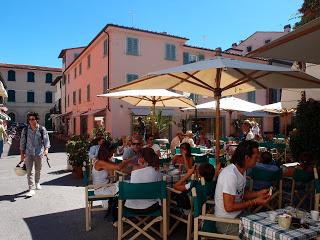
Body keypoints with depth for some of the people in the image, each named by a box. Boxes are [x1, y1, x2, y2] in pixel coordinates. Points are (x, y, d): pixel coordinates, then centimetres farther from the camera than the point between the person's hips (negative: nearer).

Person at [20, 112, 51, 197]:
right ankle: (31, 189, 0)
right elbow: (22, 142, 5)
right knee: (29, 171, -5)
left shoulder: (42, 129, -5)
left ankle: (37, 183, 41)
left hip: (39, 152, 0)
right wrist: (22, 153, 5)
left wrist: (46, 149, -22)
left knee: (38, 170, 15)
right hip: (28, 153, 0)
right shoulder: (25, 130, -1)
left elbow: (46, 140, -7)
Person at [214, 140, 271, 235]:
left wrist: (259, 193, 0)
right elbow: (229, 207, -26)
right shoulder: (230, 174, -27)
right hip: (227, 222, -9)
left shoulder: (242, 170, 3)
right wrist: (255, 202, -18)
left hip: (238, 215, 9)